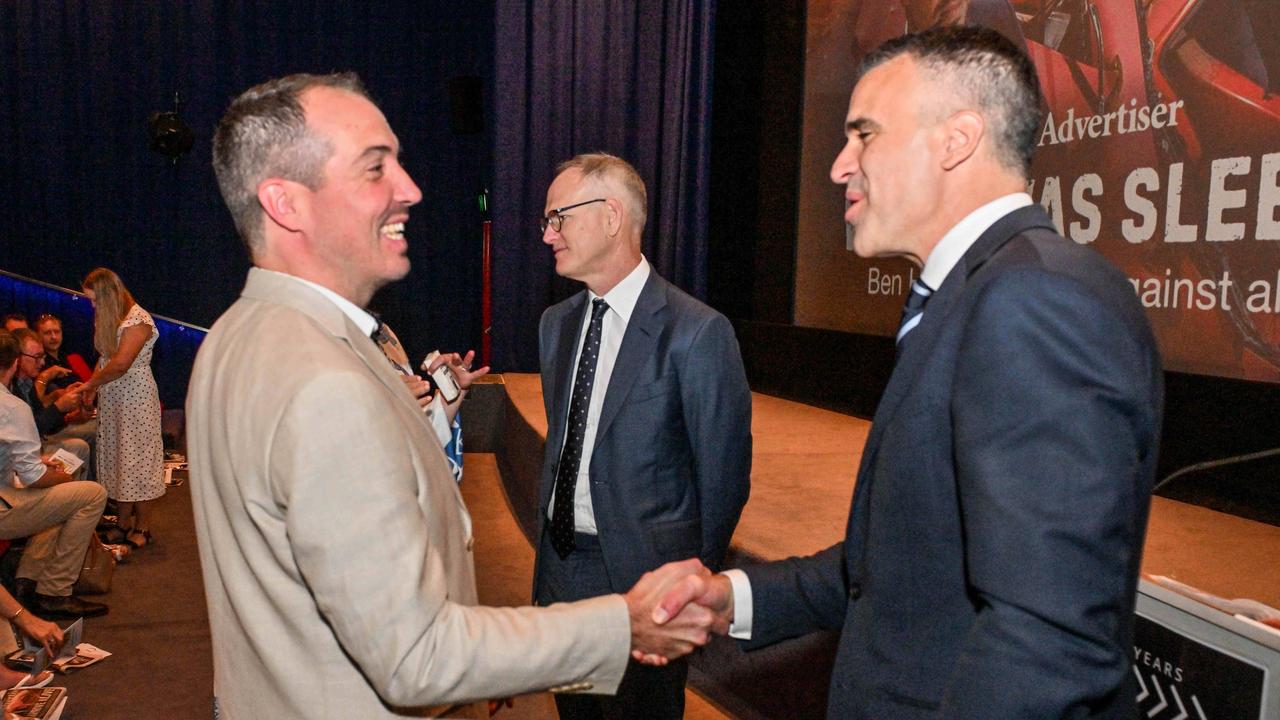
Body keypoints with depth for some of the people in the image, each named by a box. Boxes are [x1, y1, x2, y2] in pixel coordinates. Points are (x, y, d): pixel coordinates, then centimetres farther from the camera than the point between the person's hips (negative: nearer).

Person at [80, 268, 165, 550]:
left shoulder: (137, 320, -17)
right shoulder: (107, 318, 11)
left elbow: (120, 364, -22)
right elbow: (104, 358, 13)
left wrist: (91, 383, -9)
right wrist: (92, 389, 0)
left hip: (136, 398, -8)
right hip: (111, 400, 8)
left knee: (136, 460, -2)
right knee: (116, 458, 10)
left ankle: (142, 527, 6)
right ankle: (123, 521, 18)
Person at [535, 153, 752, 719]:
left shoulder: (698, 333, -17)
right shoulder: (555, 323, 6)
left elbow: (723, 480, -11)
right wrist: (547, 538, 12)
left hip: (641, 575, -6)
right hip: (560, 567, 7)